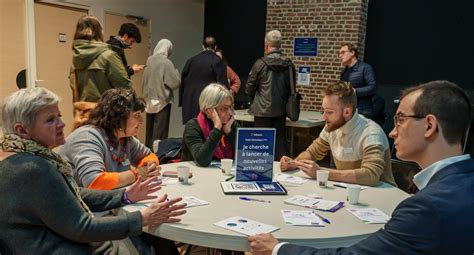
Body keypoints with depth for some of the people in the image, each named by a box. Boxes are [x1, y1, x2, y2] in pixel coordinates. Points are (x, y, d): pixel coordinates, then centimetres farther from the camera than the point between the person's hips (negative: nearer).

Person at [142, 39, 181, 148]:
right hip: (162, 100, -6)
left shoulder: (149, 60, 3)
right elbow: (176, 82, -12)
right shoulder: (166, 62, -14)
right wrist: (175, 70, 3)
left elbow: (145, 80, 13)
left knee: (150, 129, 15)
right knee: (160, 131, -1)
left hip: (150, 100, 6)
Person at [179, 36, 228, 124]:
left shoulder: (190, 61, 7)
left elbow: (182, 82, 10)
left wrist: (182, 102, 16)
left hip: (190, 104, 4)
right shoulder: (218, 62, -6)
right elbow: (223, 85, -8)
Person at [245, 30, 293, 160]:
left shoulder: (260, 63, -12)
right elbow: (291, 88, 9)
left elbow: (249, 88, -4)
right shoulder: (289, 64, -1)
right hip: (281, 110, 3)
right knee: (280, 142, 12)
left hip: (263, 110, -3)